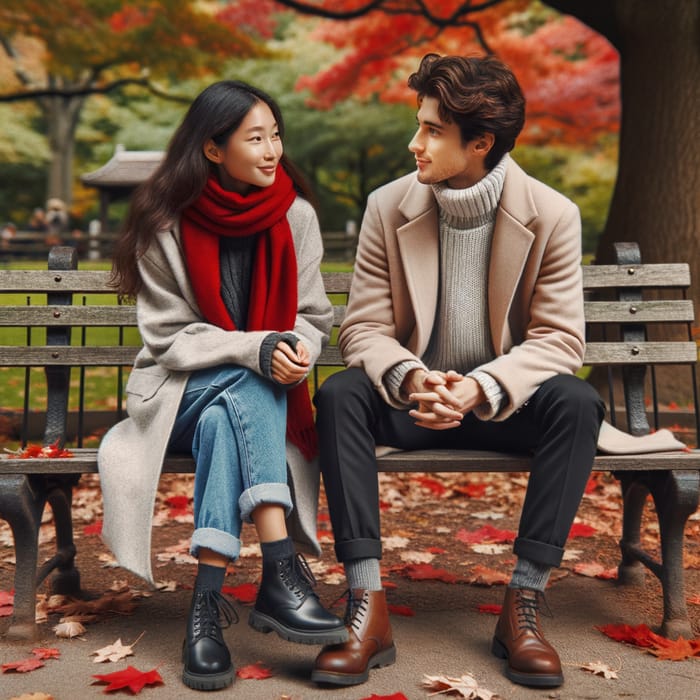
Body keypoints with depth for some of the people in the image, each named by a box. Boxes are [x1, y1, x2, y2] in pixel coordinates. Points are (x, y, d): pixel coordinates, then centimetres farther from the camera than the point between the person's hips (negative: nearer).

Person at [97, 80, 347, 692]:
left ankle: (208, 601, -34)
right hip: (182, 391, -2)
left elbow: (313, 317, 5)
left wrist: (296, 348, -20)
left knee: (223, 422, -33)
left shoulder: (294, 215, 1)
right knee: (246, 388, -34)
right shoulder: (164, 226, -6)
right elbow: (170, 336, -10)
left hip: (265, 392, 2)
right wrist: (255, 350, -26)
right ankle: (281, 572, -40)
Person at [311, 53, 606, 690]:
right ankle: (367, 608, -28)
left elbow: (559, 338, -12)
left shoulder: (552, 216, -9)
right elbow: (363, 328, -7)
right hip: (412, 397, 1)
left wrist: (482, 388, -30)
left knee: (577, 402, -30)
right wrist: (409, 378, -29)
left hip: (502, 400, 0)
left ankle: (523, 605, -22)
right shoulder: (389, 208, -6)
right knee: (340, 394, -28)